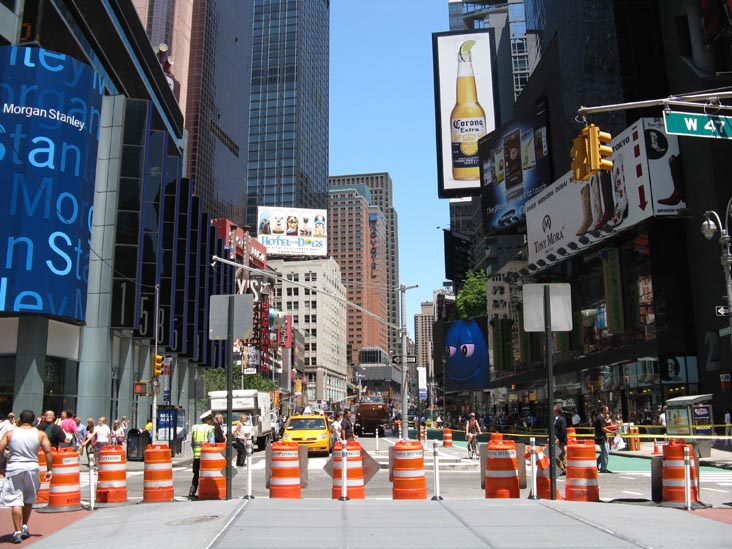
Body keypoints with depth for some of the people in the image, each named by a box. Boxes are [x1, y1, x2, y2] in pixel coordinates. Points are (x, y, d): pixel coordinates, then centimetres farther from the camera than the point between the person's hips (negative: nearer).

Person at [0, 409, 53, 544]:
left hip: (14, 468, -1)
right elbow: (48, 452, -5)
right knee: (29, 499, 20)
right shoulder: (40, 434, 0)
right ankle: (24, 527, 24)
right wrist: (49, 470, 2)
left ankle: (17, 532, 0)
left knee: (15, 501, 2)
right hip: (32, 468, 1)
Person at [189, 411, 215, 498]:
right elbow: (211, 443, -10)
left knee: (196, 475, 14)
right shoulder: (209, 428, -5)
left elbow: (192, 443, 10)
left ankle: (192, 492, 8)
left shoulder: (194, 428, 9)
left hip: (196, 455, 4)